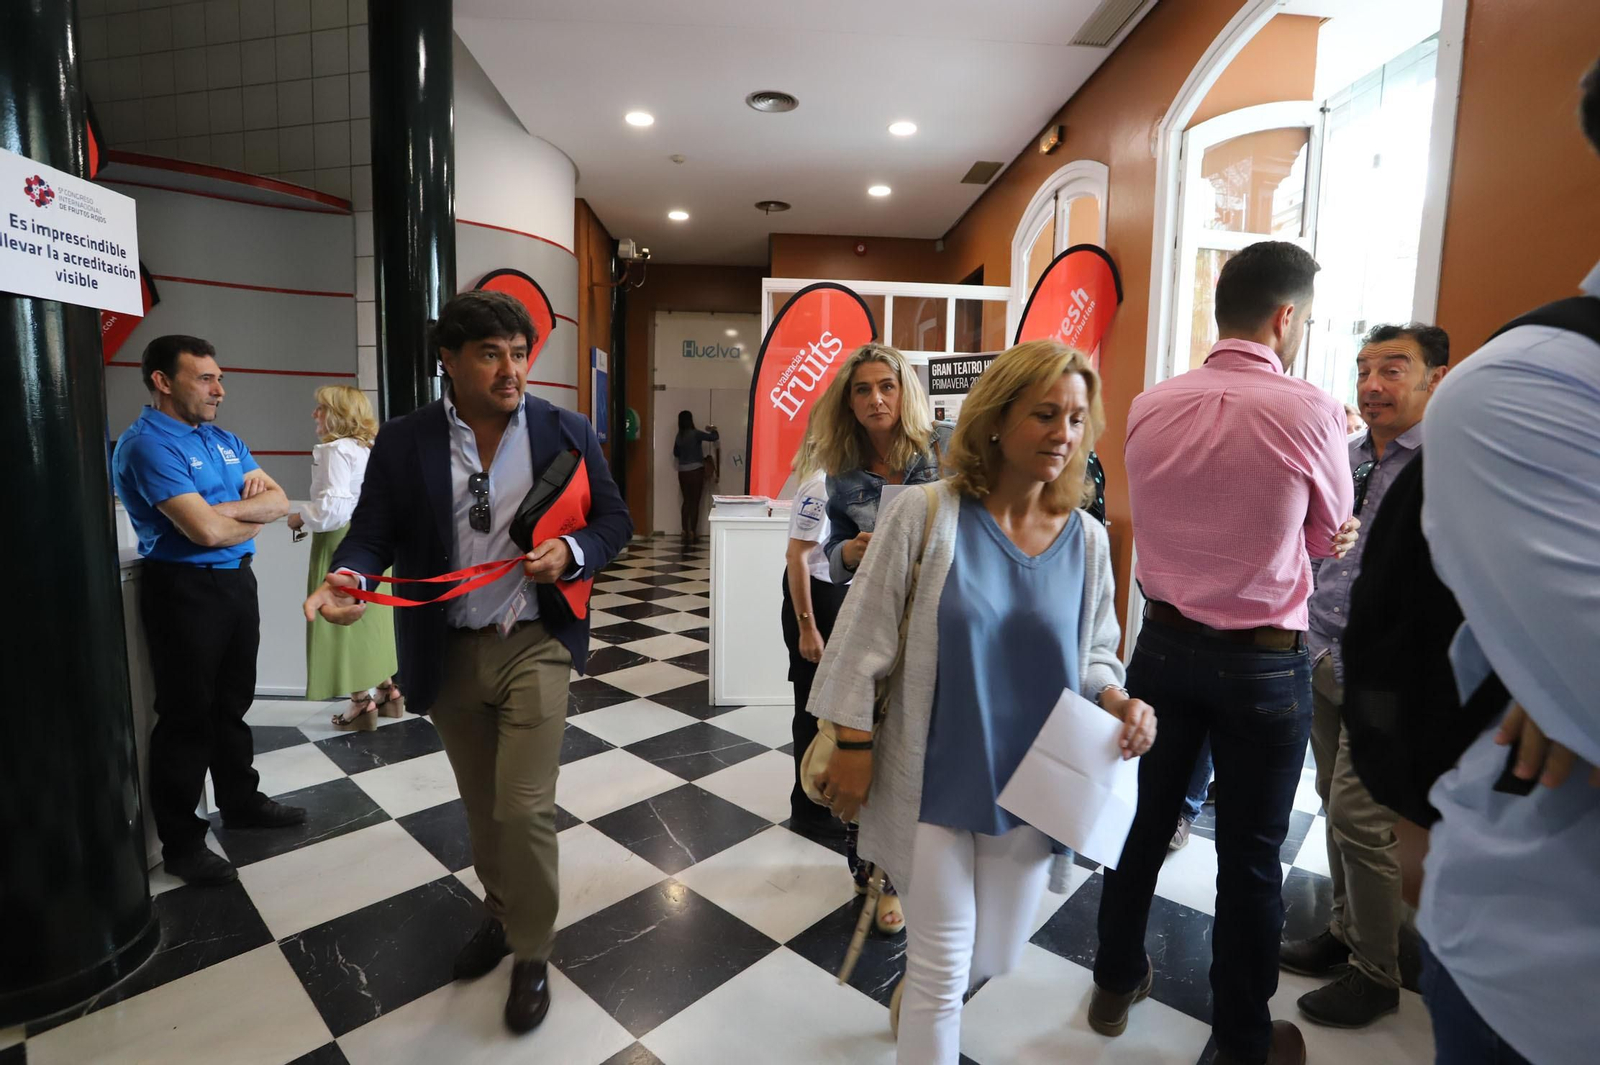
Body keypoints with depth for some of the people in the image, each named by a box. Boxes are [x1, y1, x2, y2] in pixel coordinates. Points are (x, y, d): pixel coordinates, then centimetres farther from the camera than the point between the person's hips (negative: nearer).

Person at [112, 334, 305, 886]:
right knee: (187, 714, 3)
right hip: (186, 588, -7)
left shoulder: (225, 440, 11)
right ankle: (180, 842, 17)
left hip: (237, 581, 7)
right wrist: (253, 517, -4)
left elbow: (279, 501, 6)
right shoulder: (146, 444, -14)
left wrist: (228, 508, -12)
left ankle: (240, 800, 34)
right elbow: (206, 530, -23)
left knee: (233, 702, 18)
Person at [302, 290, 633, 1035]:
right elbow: (373, 531, -3)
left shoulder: (566, 432, -4)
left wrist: (571, 552, -18)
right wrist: (346, 579, -24)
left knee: (524, 807, -4)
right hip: (449, 653, 3)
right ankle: (501, 912, 46)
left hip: (534, 644, -2)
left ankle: (531, 954, 21)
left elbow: (613, 520, 1)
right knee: (481, 805, 19)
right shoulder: (403, 441, -3)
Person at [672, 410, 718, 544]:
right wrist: (712, 429, 14)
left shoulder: (678, 436, 6)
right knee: (695, 502, 1)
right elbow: (715, 437, -6)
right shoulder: (695, 434, -11)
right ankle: (692, 533, 1)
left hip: (682, 472, 5)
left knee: (686, 501, 13)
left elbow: (676, 453, 19)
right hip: (696, 471, -5)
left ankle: (685, 532, 11)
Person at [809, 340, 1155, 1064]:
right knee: (944, 968, 7)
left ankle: (919, 990, 57)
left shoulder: (1086, 540, -3)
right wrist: (853, 747, -9)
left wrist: (1117, 702, -12)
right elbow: (865, 638, -11)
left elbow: (1094, 652, 9)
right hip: (933, 782, -4)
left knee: (995, 958, 23)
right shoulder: (926, 515, -15)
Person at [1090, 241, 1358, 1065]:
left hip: (1164, 644, 4)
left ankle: (1116, 984, 38)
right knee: (1250, 853, 12)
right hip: (1263, 661, -3)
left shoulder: (1148, 408, -3)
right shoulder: (1311, 412, -14)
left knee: (1143, 819, 18)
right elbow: (1331, 538, 2)